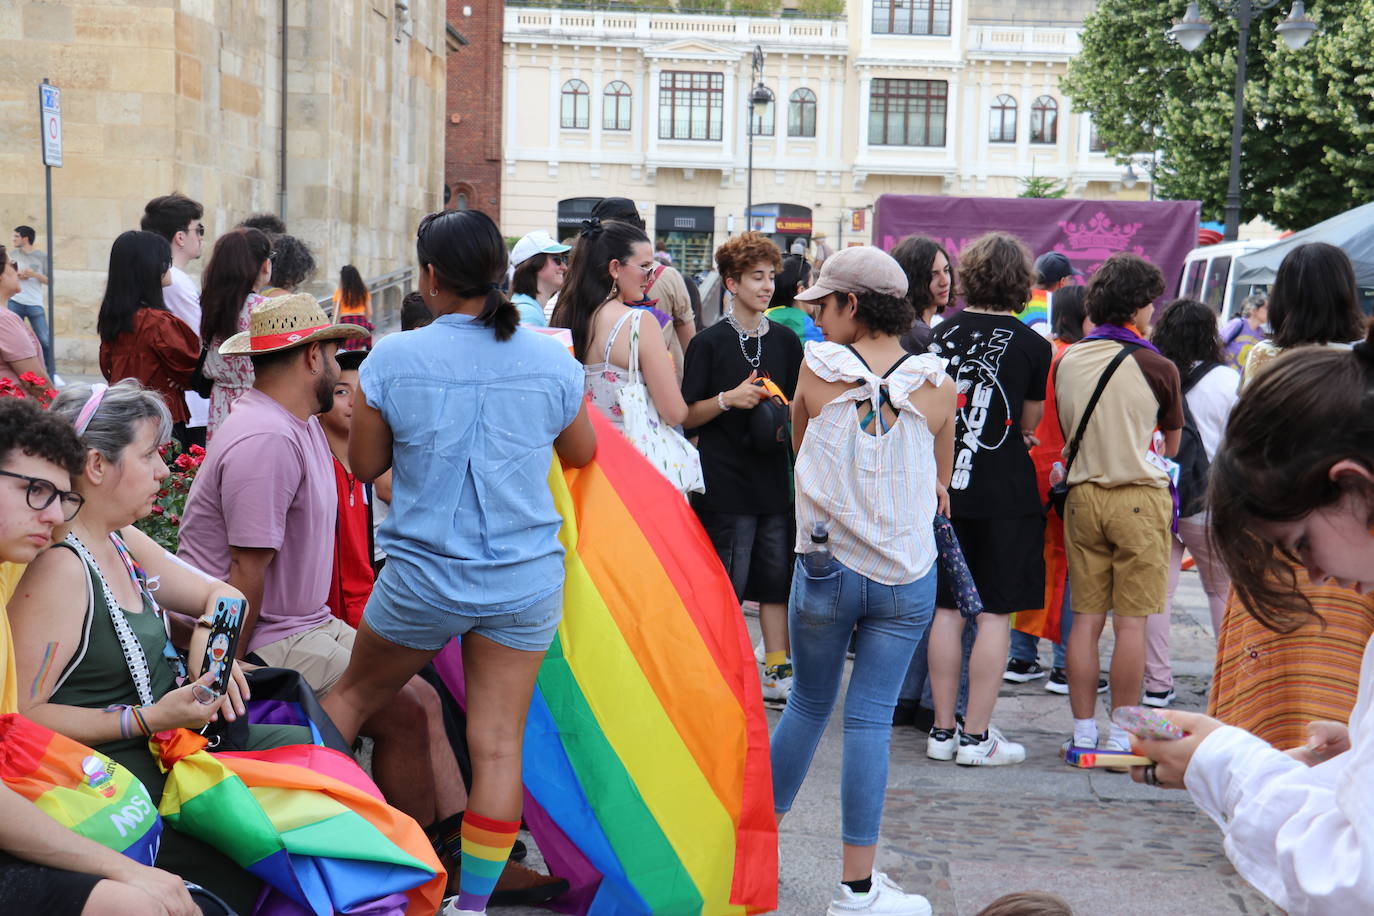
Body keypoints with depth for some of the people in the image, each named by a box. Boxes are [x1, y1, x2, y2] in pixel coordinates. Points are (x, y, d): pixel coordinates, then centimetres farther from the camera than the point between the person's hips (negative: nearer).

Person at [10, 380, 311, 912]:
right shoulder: (58, 568, -17)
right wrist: (148, 720, -23)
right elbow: (21, 713, -22)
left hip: (171, 739, 9)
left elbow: (220, 594, 25)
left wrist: (209, 634, 1)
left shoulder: (123, 544, 12)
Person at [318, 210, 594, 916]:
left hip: (424, 578, -1)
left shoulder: (393, 359, -10)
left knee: (355, 695, 23)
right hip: (527, 579, 1)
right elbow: (581, 454, 12)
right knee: (498, 741, 5)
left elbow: (364, 465, 2)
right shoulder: (552, 361, -5)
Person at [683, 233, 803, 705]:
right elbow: (686, 415, -4)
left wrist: (789, 422, -2)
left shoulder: (785, 340, 10)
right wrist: (728, 399, -19)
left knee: (777, 578, 8)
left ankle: (776, 672, 17)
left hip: (775, 478, 5)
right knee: (726, 585, -2)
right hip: (725, 484, -5)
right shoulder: (709, 343, -3)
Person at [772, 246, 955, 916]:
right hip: (907, 576, 0)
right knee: (871, 718, 2)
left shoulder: (817, 369, -6)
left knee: (808, 705, 16)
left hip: (826, 566, 0)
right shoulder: (936, 385, -2)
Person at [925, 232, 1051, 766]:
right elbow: (1030, 424, 4)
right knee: (995, 612, 2)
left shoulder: (942, 333, 2)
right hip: (1005, 492, -4)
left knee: (947, 608, 10)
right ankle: (976, 737, 5)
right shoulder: (1032, 346, -7)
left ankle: (943, 730, 15)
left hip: (946, 487, 4)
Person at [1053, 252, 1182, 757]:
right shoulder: (1156, 368, -9)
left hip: (1082, 495, 4)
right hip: (1139, 498, -4)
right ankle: (1121, 736, 5)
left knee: (1086, 618, 8)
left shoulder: (1066, 361, 3)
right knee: (1131, 622, 1)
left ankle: (1083, 732, 11)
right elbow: (1171, 443, 6)